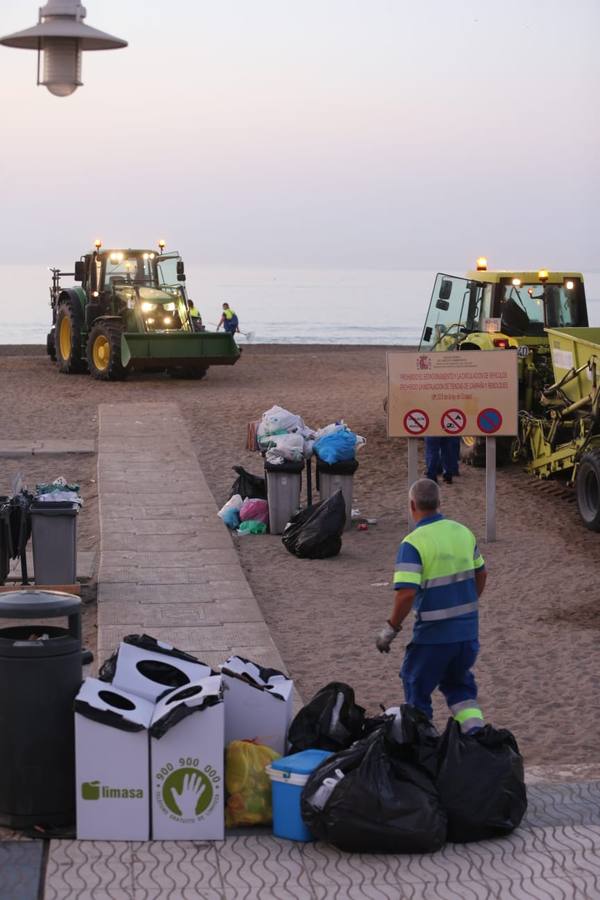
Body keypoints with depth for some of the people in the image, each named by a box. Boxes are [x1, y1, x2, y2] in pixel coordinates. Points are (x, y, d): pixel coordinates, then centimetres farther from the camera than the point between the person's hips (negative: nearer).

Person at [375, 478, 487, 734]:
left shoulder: (413, 543, -17)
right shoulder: (463, 532, 3)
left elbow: (406, 593, -24)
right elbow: (480, 574, 15)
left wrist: (391, 628, -11)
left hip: (433, 634, -6)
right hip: (468, 630, 6)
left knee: (416, 685, 15)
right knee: (458, 683, 25)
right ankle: (475, 730, 7)